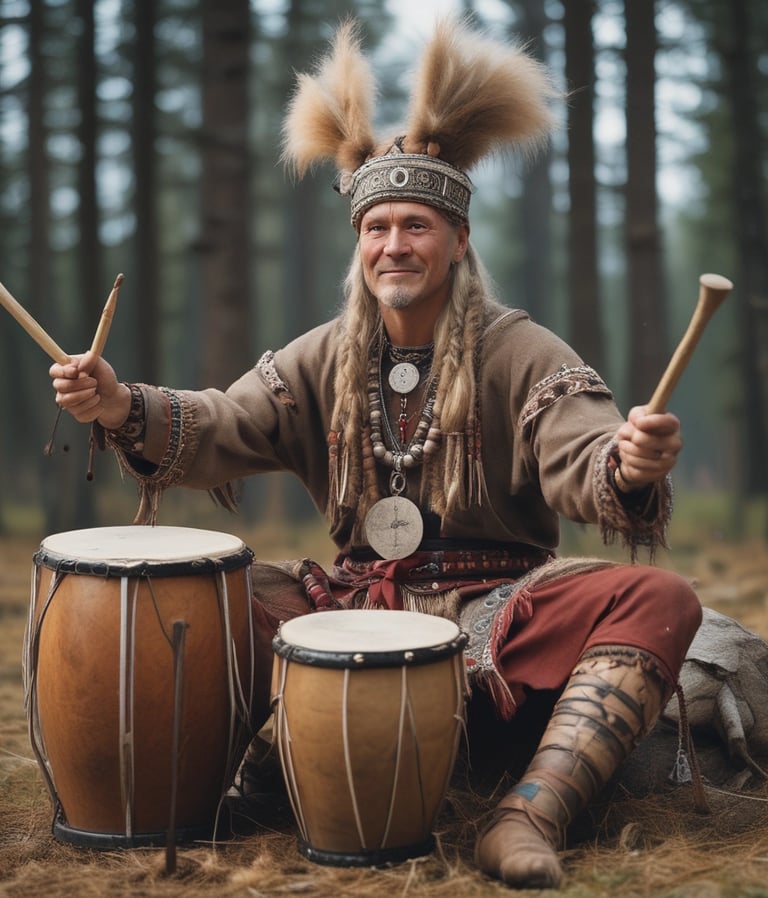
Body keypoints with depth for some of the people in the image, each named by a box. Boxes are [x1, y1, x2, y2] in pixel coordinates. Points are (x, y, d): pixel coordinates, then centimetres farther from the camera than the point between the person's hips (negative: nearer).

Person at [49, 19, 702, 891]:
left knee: (659, 601, -28)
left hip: (495, 606, -2)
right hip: (357, 604, 3)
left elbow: (581, 464, -21)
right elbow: (222, 426, -6)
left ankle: (528, 818, -38)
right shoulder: (325, 359, 6)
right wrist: (121, 408, -25)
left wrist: (629, 469, -46)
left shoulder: (520, 354, -6)